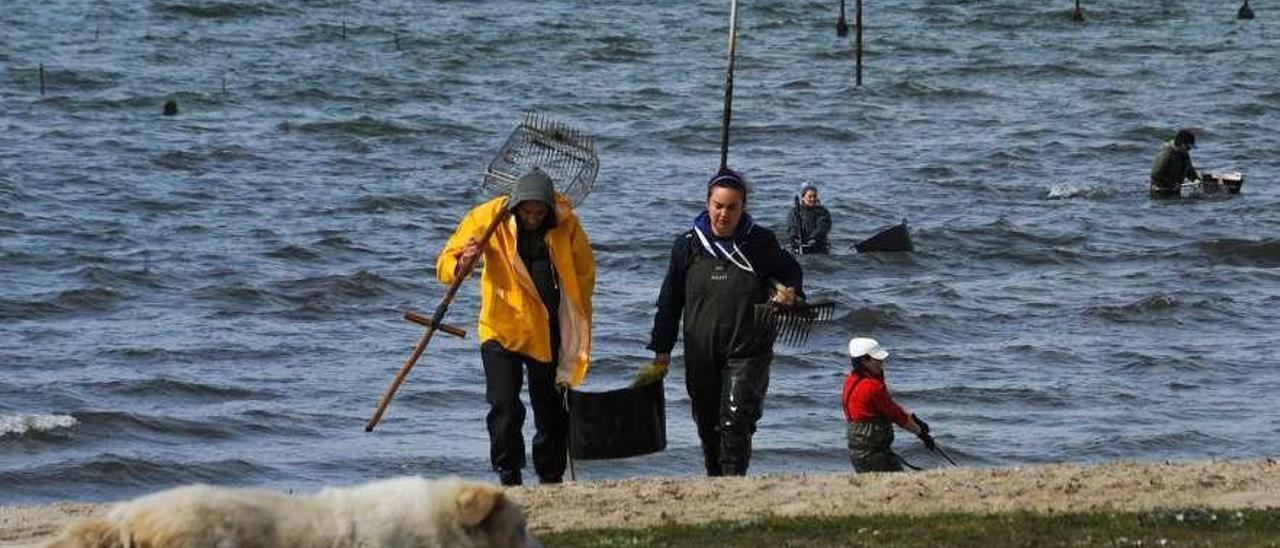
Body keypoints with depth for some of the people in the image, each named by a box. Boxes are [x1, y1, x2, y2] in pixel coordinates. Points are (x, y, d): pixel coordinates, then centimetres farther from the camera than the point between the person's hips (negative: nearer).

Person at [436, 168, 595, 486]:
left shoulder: (566, 224, -7)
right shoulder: (487, 218, -12)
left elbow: (584, 272, 9)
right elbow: (445, 265, -11)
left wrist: (577, 323, 6)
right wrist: (461, 264, -35)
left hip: (548, 332, 2)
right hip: (502, 327, -2)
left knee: (553, 412, 8)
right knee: (505, 408, -14)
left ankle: (551, 480, 20)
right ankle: (509, 480, -5)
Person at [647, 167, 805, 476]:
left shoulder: (760, 243, 0)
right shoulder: (688, 246, 4)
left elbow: (791, 272, 17)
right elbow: (669, 302, 11)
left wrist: (789, 292, -6)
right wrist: (662, 349, 9)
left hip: (748, 351, -3)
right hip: (701, 355, 3)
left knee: (735, 425, -15)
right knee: (708, 427, 10)